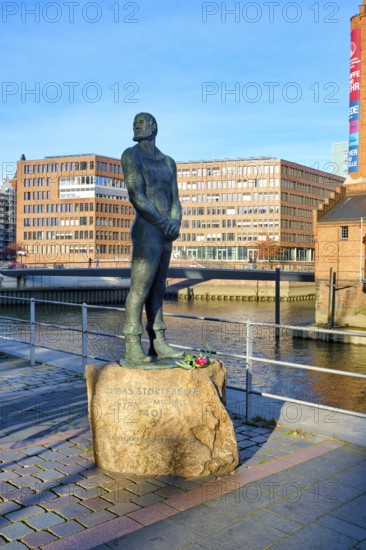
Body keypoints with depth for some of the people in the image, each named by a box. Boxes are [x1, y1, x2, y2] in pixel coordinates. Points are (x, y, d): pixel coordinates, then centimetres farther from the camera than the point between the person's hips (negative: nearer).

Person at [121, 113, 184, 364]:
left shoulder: (168, 162, 20)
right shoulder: (132, 155, 0)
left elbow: (175, 200, 14)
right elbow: (136, 195, -11)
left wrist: (175, 223, -7)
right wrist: (163, 223, -15)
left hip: (166, 234, 7)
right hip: (147, 231, -7)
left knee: (158, 289, 8)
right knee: (140, 289, -10)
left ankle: (159, 344, 12)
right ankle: (132, 347, -8)